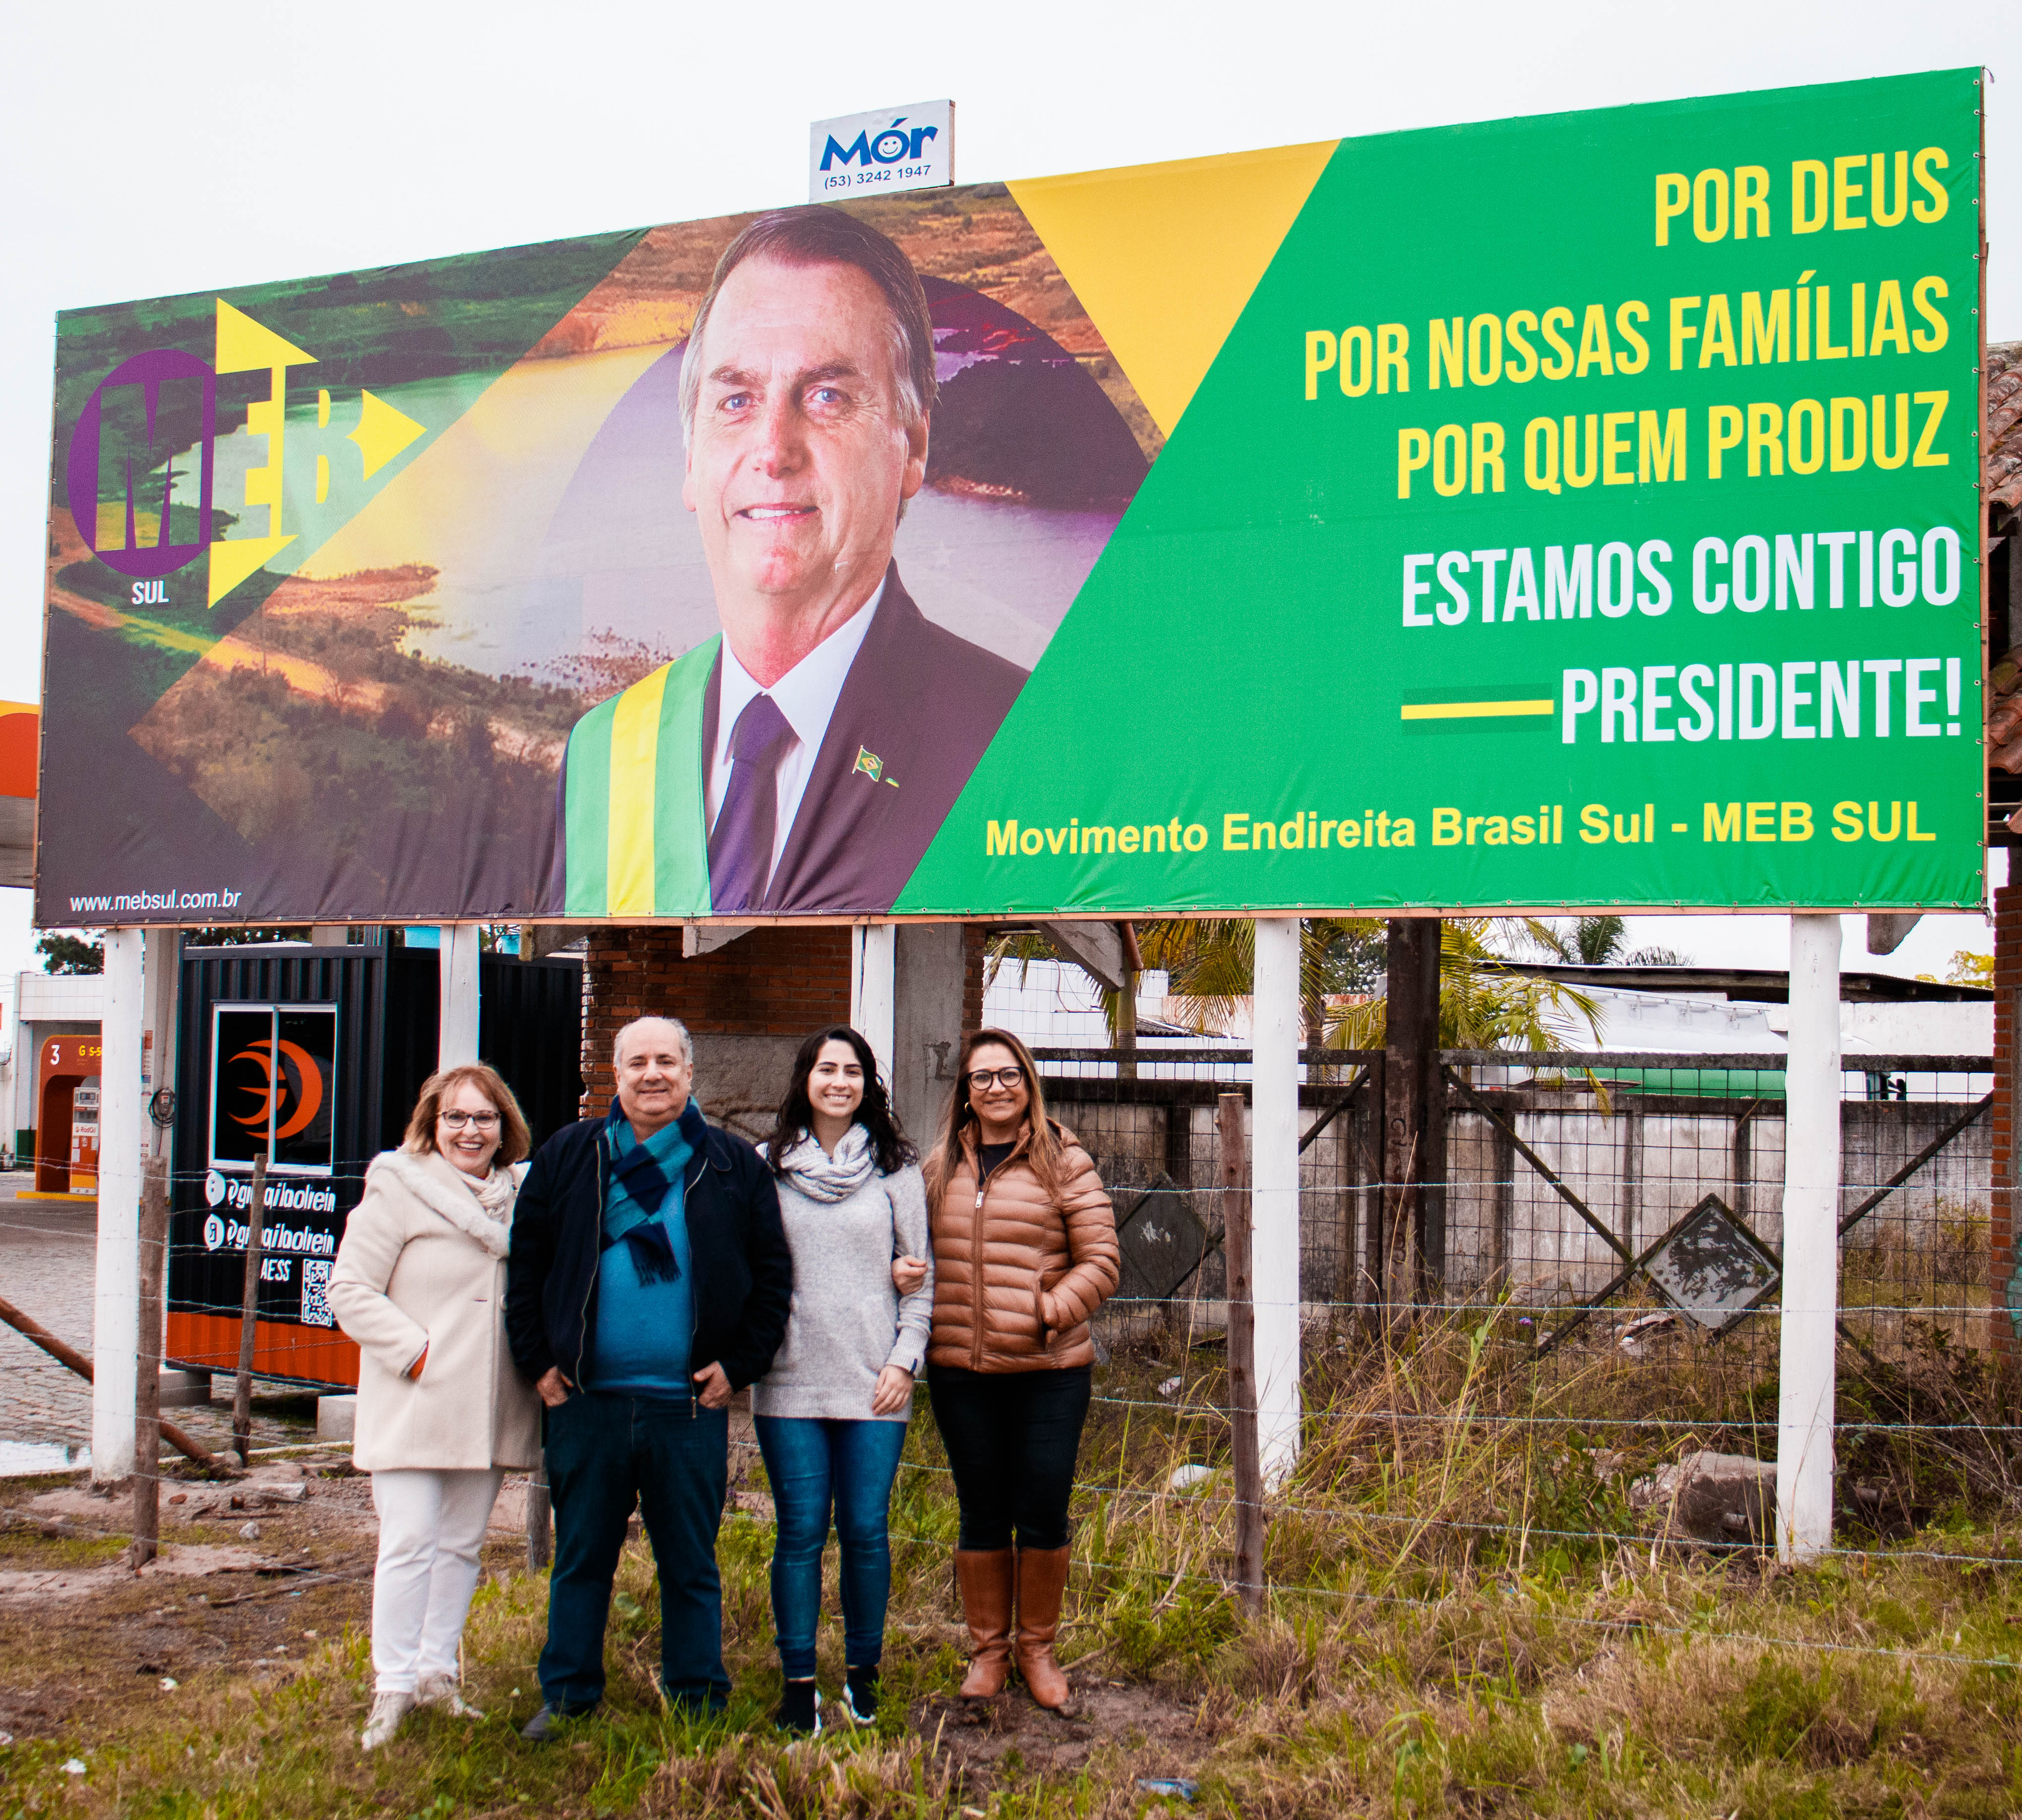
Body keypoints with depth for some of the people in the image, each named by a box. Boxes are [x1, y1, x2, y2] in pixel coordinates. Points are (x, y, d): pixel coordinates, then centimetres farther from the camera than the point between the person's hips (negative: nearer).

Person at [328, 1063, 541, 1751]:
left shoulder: (519, 1195, 11)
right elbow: (351, 1290, -9)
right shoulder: (398, 1190, -6)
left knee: (462, 1544, 11)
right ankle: (392, 1688, 0)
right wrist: (417, 1353, -14)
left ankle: (436, 1672, 22)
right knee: (409, 1542, -7)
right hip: (413, 1405, -5)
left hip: (488, 1407, 5)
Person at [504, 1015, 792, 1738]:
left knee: (691, 1564, 8)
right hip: (586, 1402, 1)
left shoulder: (733, 1166, 4)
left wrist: (737, 1365, -2)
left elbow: (771, 1275, 7)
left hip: (690, 1407, -1)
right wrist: (539, 1361, 2)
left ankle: (699, 1704, 19)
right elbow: (524, 1266, 9)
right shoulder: (568, 1157, 6)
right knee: (581, 1559, 11)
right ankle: (566, 1697, 23)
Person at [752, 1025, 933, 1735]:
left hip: (873, 1383, 0)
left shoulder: (896, 1167, 6)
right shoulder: (768, 1165, 7)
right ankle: (798, 1682, 10)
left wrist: (904, 1360, -1)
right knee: (801, 1531, 0)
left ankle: (863, 1673, 19)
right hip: (790, 1382, 0)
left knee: (866, 1530, 3)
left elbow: (920, 1273, 7)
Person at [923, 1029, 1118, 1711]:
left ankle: (1038, 1649, 21)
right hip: (960, 1371, 2)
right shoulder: (941, 1165, 10)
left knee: (1043, 1517, 3)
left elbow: (1100, 1263, -2)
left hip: (1049, 1371, -2)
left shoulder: (1065, 1164, 0)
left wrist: (1050, 1311, -16)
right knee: (982, 1518, 9)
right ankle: (988, 1652, 24)